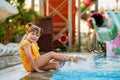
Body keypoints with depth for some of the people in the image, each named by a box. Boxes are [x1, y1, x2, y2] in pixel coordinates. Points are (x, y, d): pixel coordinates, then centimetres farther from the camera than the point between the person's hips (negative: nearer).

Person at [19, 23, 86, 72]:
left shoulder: (34, 44, 18)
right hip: (31, 67, -10)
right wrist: (36, 69, -25)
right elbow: (29, 57, -24)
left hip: (37, 64, 10)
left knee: (56, 65, 0)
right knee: (51, 54, -15)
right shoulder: (26, 43, -13)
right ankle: (73, 58, -12)